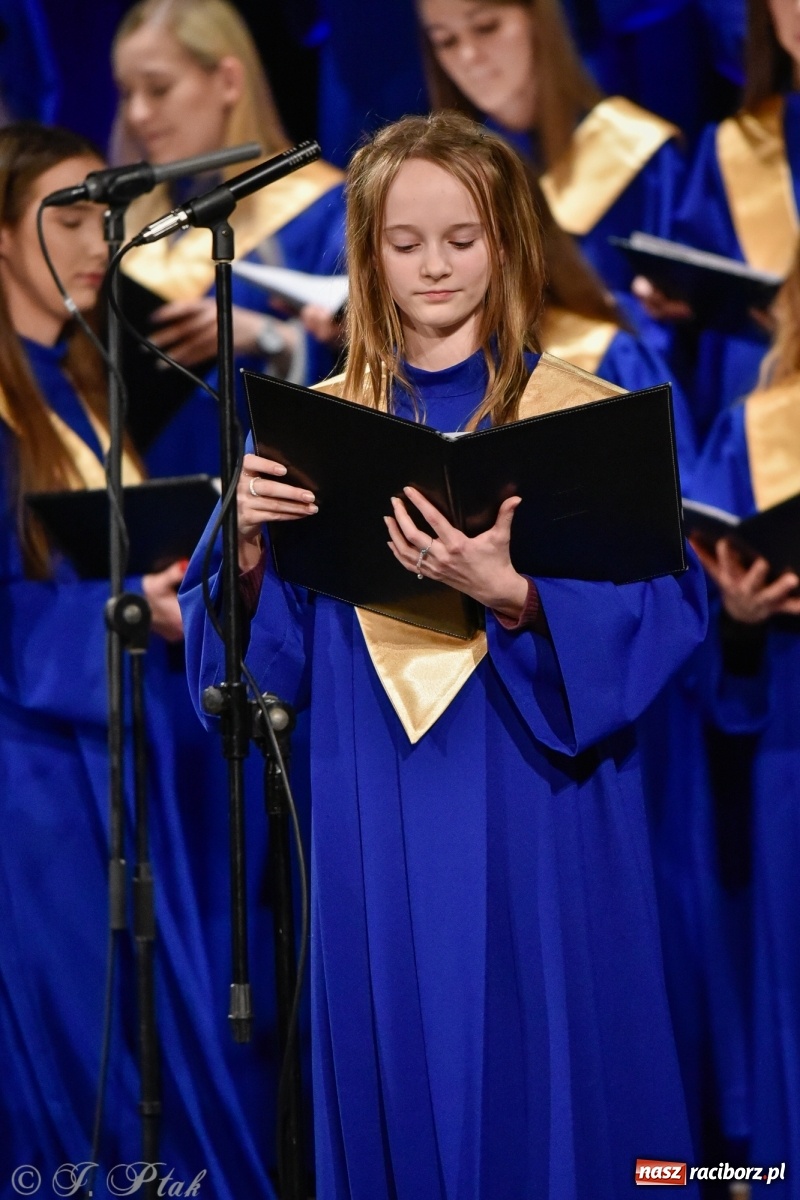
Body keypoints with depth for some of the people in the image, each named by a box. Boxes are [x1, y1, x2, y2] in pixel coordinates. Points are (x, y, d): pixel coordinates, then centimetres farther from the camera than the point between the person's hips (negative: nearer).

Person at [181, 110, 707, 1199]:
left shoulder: (584, 415, -1)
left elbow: (661, 605, -9)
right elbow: (274, 653, 6)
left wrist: (514, 595, -25)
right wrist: (247, 551, -14)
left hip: (535, 819, -2)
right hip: (382, 824, 3)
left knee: (541, 1078, 0)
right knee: (404, 1087, 5)